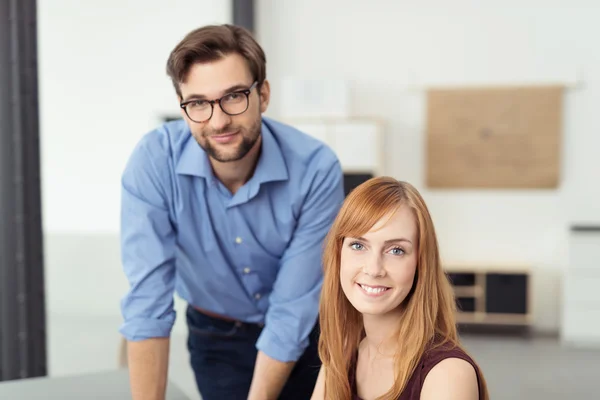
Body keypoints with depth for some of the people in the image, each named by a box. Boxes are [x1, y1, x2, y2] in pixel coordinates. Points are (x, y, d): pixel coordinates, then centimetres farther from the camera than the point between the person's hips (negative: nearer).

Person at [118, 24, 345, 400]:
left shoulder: (316, 169, -29)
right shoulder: (154, 160, -26)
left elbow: (293, 314, -25)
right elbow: (147, 301, -27)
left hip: (307, 336, 0)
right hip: (216, 337, 0)